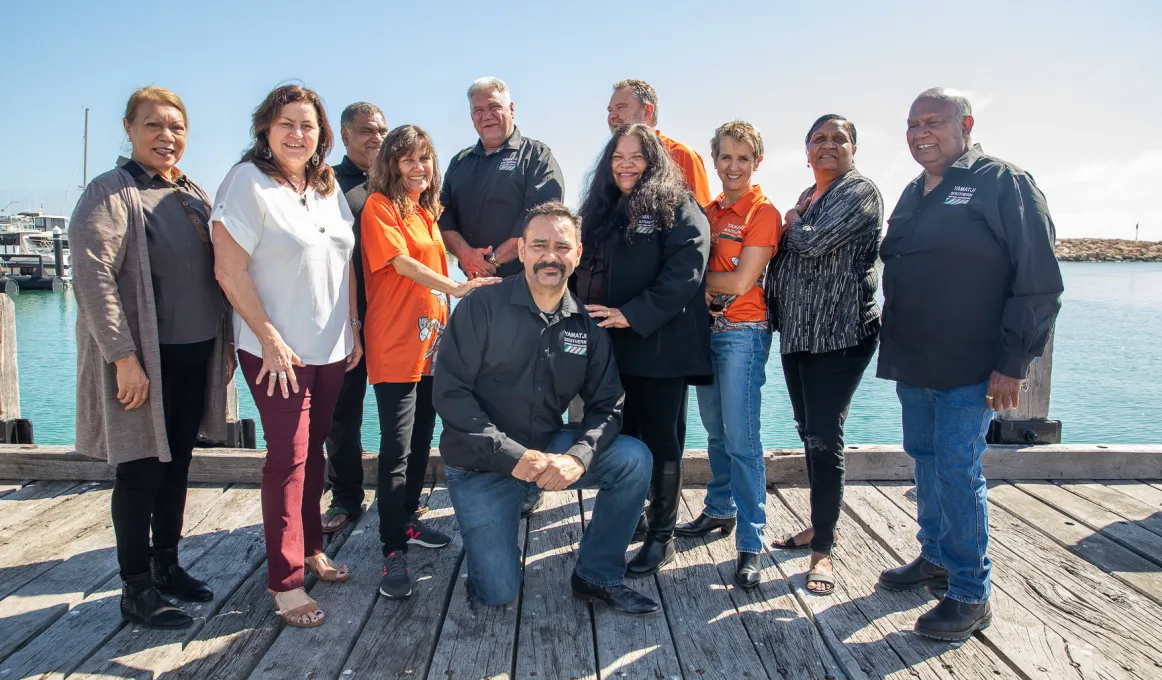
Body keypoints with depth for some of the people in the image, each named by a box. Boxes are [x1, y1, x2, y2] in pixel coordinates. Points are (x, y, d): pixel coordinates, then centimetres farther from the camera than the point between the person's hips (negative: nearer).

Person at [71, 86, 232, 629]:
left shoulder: (195, 195, 13)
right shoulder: (110, 192, -9)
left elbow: (217, 273, 17)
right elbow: (91, 277, -17)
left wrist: (225, 343, 13)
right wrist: (123, 356, -21)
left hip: (195, 357, 7)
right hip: (144, 360, -6)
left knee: (177, 466, 16)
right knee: (140, 473, 3)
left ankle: (167, 565, 31)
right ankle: (136, 590, 17)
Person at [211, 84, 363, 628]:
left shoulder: (327, 186, 10)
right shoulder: (248, 182, -10)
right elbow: (229, 270, -14)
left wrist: (352, 328, 11)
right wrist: (270, 340, -16)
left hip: (331, 348, 6)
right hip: (277, 351, -6)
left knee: (314, 451, 15)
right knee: (288, 456, -4)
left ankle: (311, 548, 31)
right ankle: (285, 582, 6)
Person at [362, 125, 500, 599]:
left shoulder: (427, 210, 17)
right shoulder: (379, 206, -6)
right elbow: (401, 262, -18)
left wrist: (444, 324, 14)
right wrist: (454, 288, -28)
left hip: (431, 343, 8)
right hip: (395, 346, -8)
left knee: (421, 441, 15)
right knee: (396, 451, -7)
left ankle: (407, 522, 30)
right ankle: (394, 551, -1)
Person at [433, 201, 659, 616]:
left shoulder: (586, 324, 0)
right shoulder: (482, 307, -12)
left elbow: (606, 406, -2)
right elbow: (450, 392, -16)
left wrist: (577, 457, -22)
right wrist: (512, 455, -24)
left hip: (547, 446, 4)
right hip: (481, 460, -3)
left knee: (634, 459, -18)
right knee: (497, 594, -9)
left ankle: (597, 575, 0)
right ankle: (485, 529, 25)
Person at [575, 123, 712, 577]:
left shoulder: (678, 208, -4)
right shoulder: (602, 209, 17)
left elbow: (684, 273, -16)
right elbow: (586, 270, 21)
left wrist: (632, 314, -20)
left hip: (659, 346, -6)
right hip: (609, 347, 6)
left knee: (661, 439, 3)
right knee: (620, 436, 13)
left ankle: (661, 535, 14)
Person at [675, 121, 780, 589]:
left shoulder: (763, 212, -7)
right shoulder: (709, 211, 14)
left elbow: (741, 281, -14)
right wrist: (700, 287, -10)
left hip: (743, 333, -6)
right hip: (707, 329, 7)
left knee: (742, 440, -8)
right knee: (716, 432, 15)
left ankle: (750, 546, -2)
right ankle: (720, 511, 32)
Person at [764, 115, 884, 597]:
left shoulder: (860, 193, -7)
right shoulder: (805, 198, 17)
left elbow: (814, 243, -20)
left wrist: (793, 223, 0)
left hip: (840, 334, -8)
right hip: (797, 331, 8)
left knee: (824, 439, -8)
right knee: (808, 432, 14)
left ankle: (823, 551, 1)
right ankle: (820, 525, 29)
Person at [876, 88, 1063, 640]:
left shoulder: (1004, 183, -8)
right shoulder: (914, 193, 15)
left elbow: (1039, 284, -12)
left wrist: (1013, 364, -15)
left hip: (968, 368, -7)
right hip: (913, 365, 8)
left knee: (957, 471, -5)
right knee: (925, 461, 16)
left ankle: (971, 595, 9)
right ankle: (936, 558, 33)